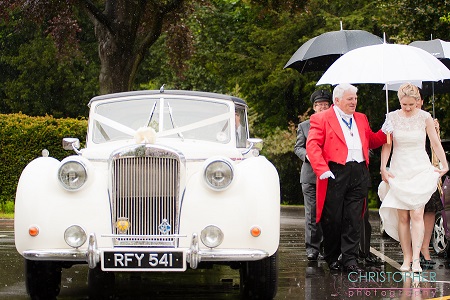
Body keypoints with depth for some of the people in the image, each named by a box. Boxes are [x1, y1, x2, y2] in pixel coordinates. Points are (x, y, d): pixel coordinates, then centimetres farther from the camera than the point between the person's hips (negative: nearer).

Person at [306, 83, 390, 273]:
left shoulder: (361, 119, 20)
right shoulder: (321, 119, 2)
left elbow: (370, 142, 26)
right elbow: (312, 145, -6)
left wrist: (384, 133, 6)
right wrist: (322, 170, -16)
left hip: (359, 174, 4)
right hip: (335, 174, -4)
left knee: (353, 220, 2)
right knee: (332, 219, 1)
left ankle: (350, 260, 4)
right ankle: (332, 258, 16)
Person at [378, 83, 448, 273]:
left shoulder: (425, 117, -1)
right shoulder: (392, 117, 1)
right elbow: (387, 145, 3)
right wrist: (383, 168, -4)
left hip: (421, 170, -1)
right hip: (398, 171, 1)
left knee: (417, 215, -11)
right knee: (402, 217, -2)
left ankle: (416, 259, -15)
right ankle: (406, 259, 3)